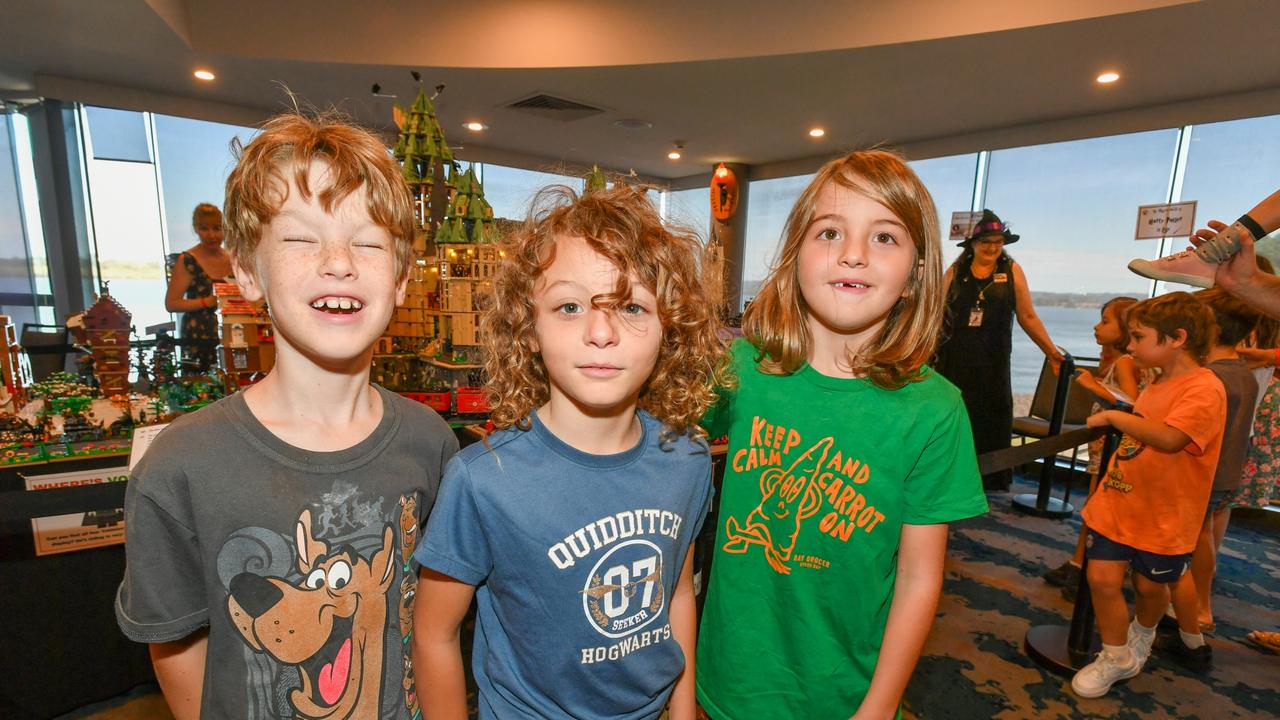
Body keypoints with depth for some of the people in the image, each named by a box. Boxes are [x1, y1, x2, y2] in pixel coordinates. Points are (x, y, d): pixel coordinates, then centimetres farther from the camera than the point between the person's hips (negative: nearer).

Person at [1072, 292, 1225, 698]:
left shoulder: (1205, 388, -20)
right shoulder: (1158, 382, 6)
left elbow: (1169, 438, -37)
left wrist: (1113, 416, -27)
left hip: (1164, 518, -5)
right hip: (1116, 504, 6)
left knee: (1151, 586, 16)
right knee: (1102, 579, 2)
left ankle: (1141, 636, 47)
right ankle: (1117, 658, 21)